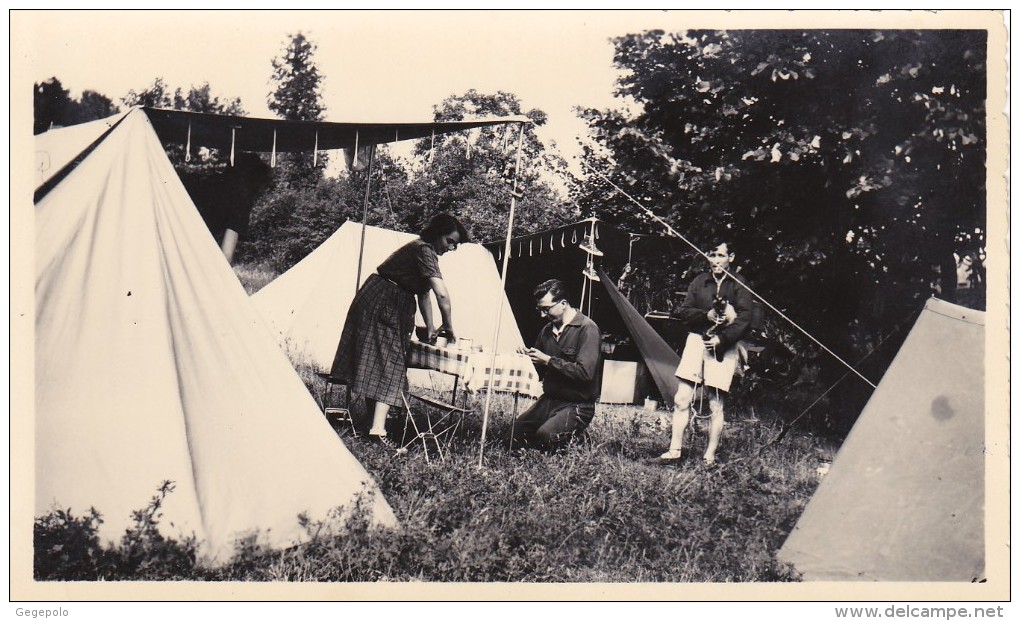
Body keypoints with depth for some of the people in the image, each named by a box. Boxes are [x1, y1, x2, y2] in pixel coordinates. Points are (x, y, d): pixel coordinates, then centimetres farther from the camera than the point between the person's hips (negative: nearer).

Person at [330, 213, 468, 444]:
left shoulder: (422, 250, 15)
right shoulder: (424, 250, -17)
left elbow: (424, 293, 18)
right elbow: (442, 294, -27)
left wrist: (430, 328, 14)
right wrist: (448, 326, -16)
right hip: (382, 306, -10)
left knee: (374, 364, 12)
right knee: (389, 364, -12)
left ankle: (374, 419, 19)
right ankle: (378, 428, -18)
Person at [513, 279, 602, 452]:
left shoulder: (587, 329, -13)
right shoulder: (547, 330, 11)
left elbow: (585, 372, -24)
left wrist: (548, 360, -19)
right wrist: (529, 357, -1)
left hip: (576, 405, -7)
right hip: (548, 400, 7)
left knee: (545, 435, -29)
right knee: (514, 432, -9)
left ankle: (575, 434, 1)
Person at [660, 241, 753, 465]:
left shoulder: (738, 284, 1)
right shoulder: (699, 281, 12)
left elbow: (744, 320, -7)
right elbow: (684, 312, 7)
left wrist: (722, 339, -17)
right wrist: (706, 315, -11)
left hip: (723, 347, -3)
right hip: (696, 341, 3)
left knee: (715, 405, 0)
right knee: (682, 399, -1)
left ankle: (710, 456, 9)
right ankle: (675, 449, 8)